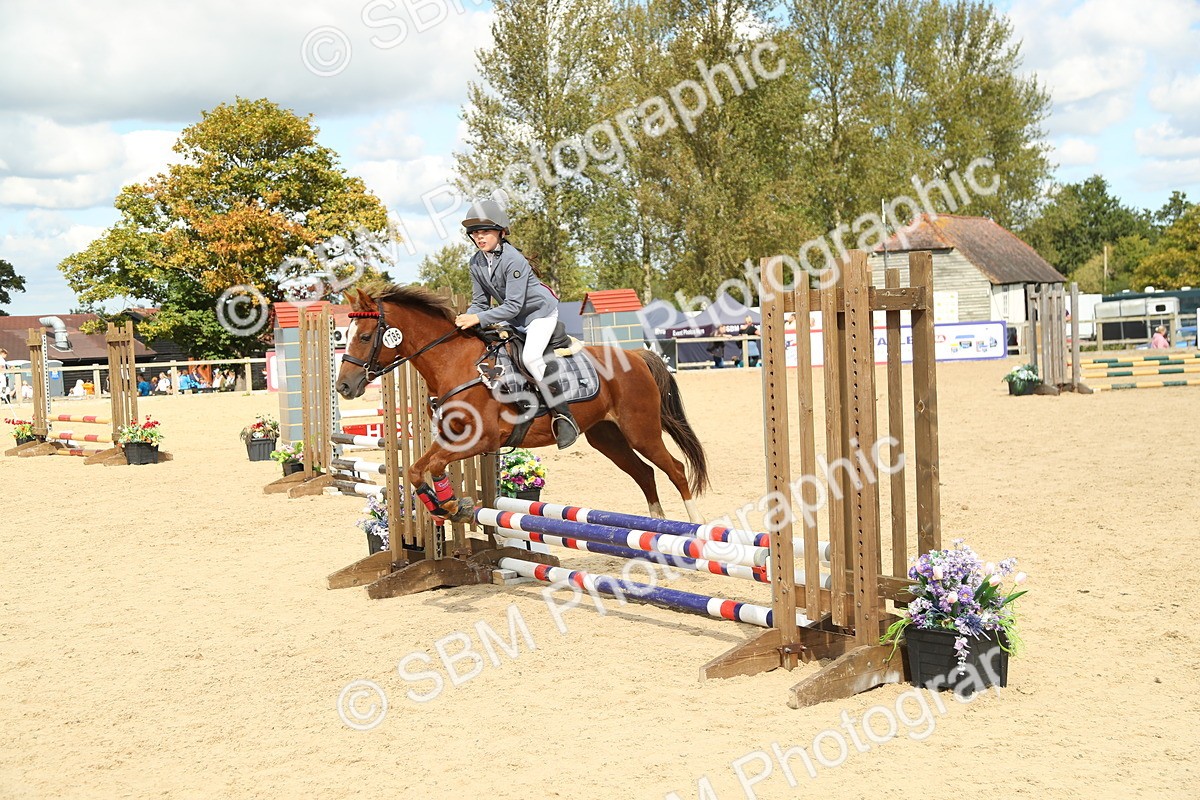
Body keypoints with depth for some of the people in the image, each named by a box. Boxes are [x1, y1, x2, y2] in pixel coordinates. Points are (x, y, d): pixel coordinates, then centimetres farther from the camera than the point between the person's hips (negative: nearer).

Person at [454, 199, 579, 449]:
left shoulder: (513, 260, -27)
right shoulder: (476, 264, -4)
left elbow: (513, 306, -31)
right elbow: (480, 303, 0)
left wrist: (479, 319, -38)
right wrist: (467, 320, -21)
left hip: (540, 311, -9)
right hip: (512, 319, 9)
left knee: (530, 356, -29)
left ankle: (562, 415, -23)